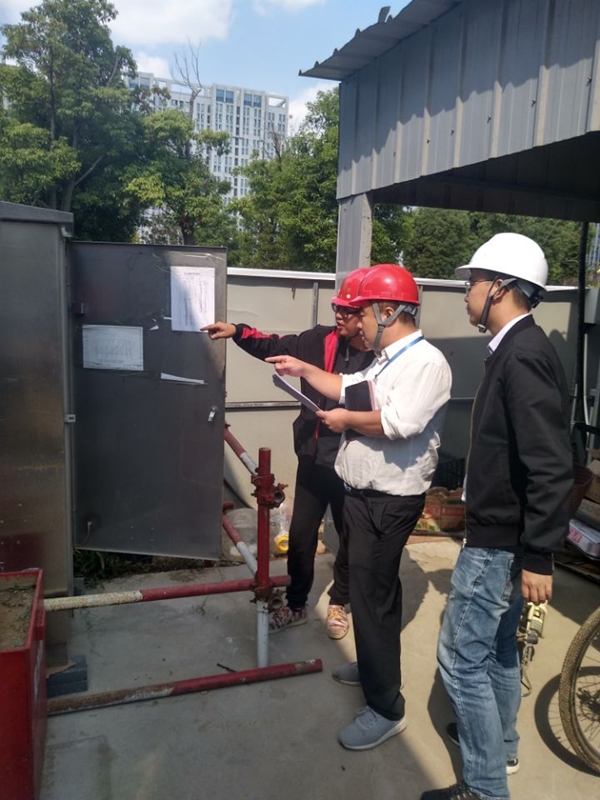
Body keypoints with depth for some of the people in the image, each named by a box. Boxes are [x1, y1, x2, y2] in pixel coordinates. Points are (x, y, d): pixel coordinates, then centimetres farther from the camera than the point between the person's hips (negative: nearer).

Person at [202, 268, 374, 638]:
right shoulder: (321, 341, -4)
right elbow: (276, 346, 2)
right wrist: (237, 331, -10)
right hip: (313, 461, 3)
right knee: (300, 536, 13)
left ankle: (339, 602, 41)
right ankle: (296, 605, 34)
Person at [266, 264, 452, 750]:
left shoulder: (426, 361, -19)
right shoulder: (386, 360, 11)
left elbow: (397, 423, -31)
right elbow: (350, 389, 25)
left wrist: (345, 420, -17)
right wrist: (303, 370, 23)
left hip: (390, 501, -10)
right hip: (364, 493, 10)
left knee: (373, 595, -3)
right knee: (373, 587, 22)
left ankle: (386, 708, 13)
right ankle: (376, 667, 42)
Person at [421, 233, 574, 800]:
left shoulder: (523, 356, -22)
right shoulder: (516, 350, 8)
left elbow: (552, 469, -27)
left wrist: (538, 558, -23)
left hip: (500, 541, -10)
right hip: (499, 532, 10)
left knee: (461, 656, 2)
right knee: (498, 644, 23)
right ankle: (501, 744, 44)